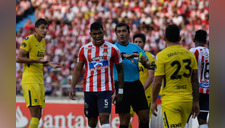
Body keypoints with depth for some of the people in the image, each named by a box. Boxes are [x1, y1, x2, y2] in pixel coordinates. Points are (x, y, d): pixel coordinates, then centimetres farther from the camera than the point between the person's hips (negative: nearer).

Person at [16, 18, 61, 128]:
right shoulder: (29, 40, -9)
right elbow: (19, 58, -14)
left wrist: (49, 64, 13)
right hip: (30, 80, -9)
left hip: (40, 80, 9)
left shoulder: (42, 42, 18)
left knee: (38, 115, 8)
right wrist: (36, 60, -23)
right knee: (35, 114, -15)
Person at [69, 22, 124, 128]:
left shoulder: (112, 49, 0)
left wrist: (120, 91, 3)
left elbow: (120, 70, 6)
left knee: (104, 117, -16)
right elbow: (78, 69, 8)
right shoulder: (84, 49, 6)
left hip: (105, 89, -3)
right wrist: (72, 87, -5)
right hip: (89, 90, 3)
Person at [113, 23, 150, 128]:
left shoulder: (135, 47, 11)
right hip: (122, 86, -4)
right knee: (124, 118, -2)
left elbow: (148, 65, 12)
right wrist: (125, 56, -41)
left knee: (144, 117, 4)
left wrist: (145, 62, -12)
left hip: (136, 84, 4)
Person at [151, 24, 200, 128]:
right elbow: (195, 81, 8)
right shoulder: (190, 54, 6)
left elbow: (157, 82, -9)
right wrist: (196, 102, 15)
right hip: (187, 100, 5)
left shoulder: (162, 56, -8)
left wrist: (154, 102, 3)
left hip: (170, 101, -5)